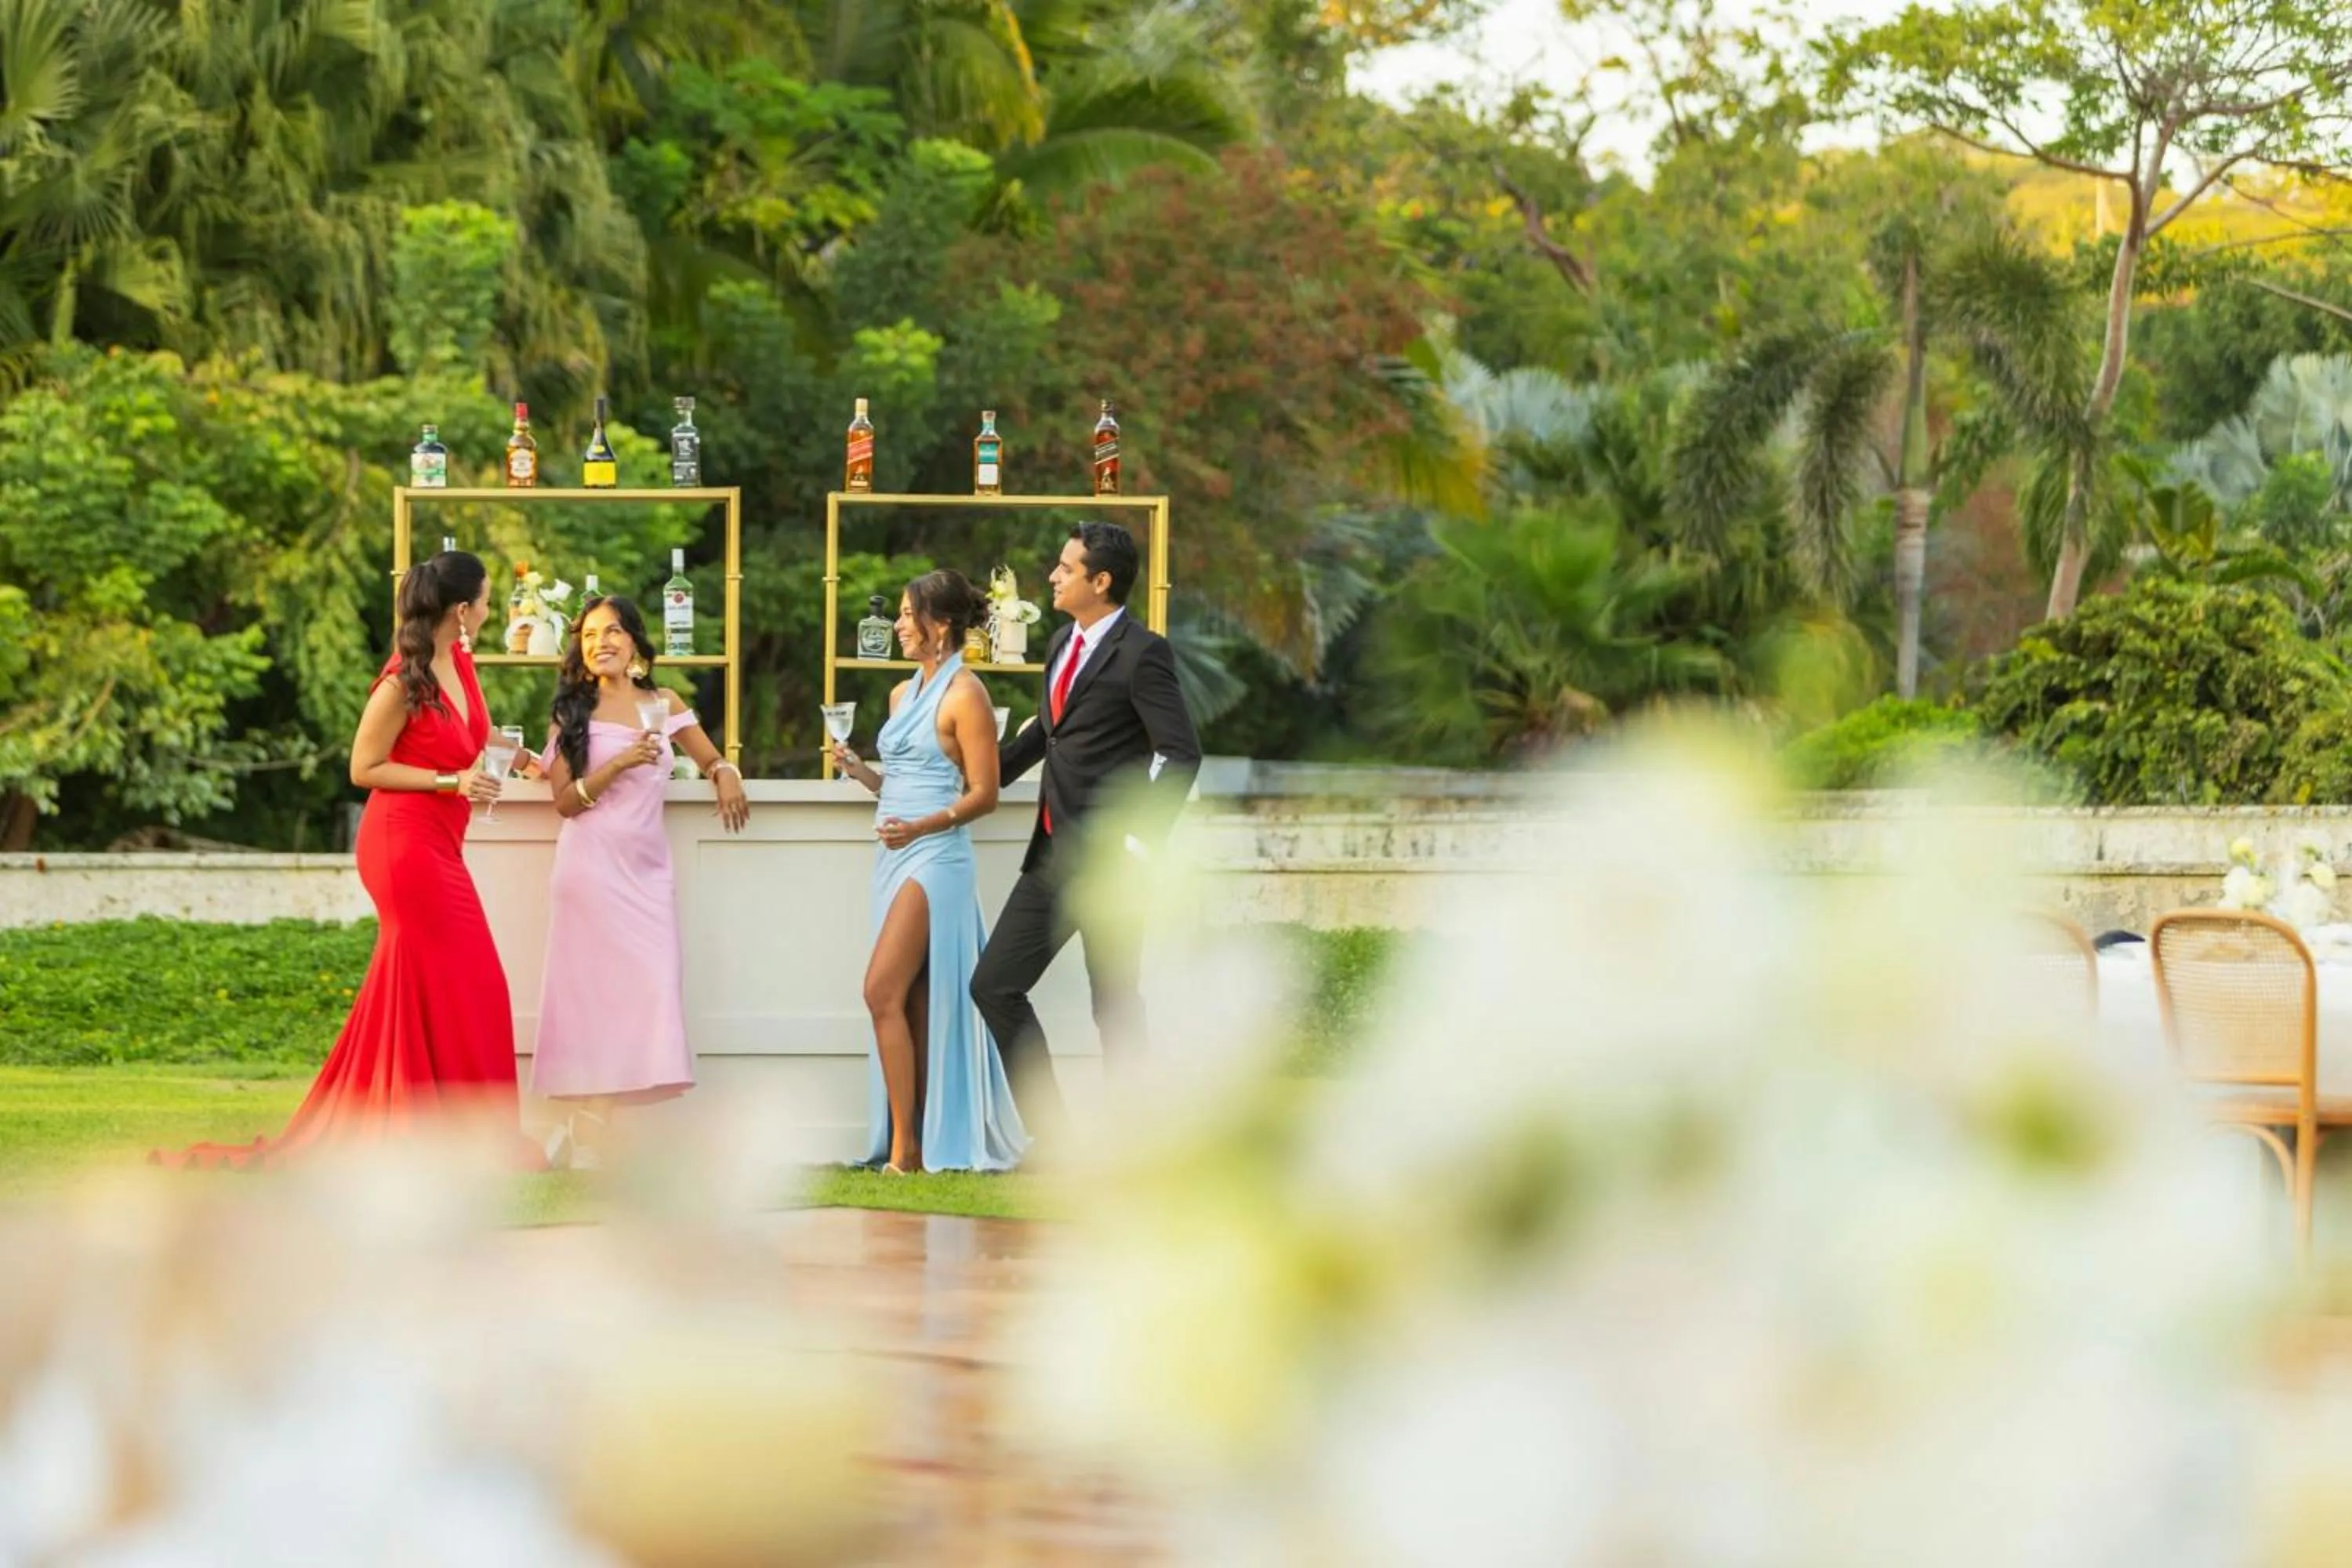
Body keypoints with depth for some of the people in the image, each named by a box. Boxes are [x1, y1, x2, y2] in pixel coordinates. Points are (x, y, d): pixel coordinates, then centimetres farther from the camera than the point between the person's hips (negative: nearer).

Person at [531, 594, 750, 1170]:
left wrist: (726, 776, -3)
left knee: (647, 989, -6)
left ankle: (583, 1129, 1)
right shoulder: (575, 712, 3)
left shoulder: (664, 706, 11)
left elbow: (712, 760, 21)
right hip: (593, 862, -3)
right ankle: (583, 1140, -3)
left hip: (647, 867, 3)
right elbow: (565, 800, -3)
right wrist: (620, 762, -16)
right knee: (596, 990, -7)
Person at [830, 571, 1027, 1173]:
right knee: (913, 1005, 7)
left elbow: (983, 793, -10)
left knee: (883, 991, -15)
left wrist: (922, 826, -23)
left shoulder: (964, 695, -8)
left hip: (934, 859, -8)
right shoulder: (903, 694, 16)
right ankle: (925, 1145, 9)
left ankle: (908, 1146, -12)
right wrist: (857, 769, 5)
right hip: (897, 859, 8)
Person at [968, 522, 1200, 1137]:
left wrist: (1139, 845, -19)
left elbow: (1181, 756, -15)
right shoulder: (1063, 643, 14)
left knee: (1115, 1007, -2)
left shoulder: (1141, 654, -11)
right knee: (994, 985, 6)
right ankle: (1053, 1137, 11)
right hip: (1053, 854, 9)